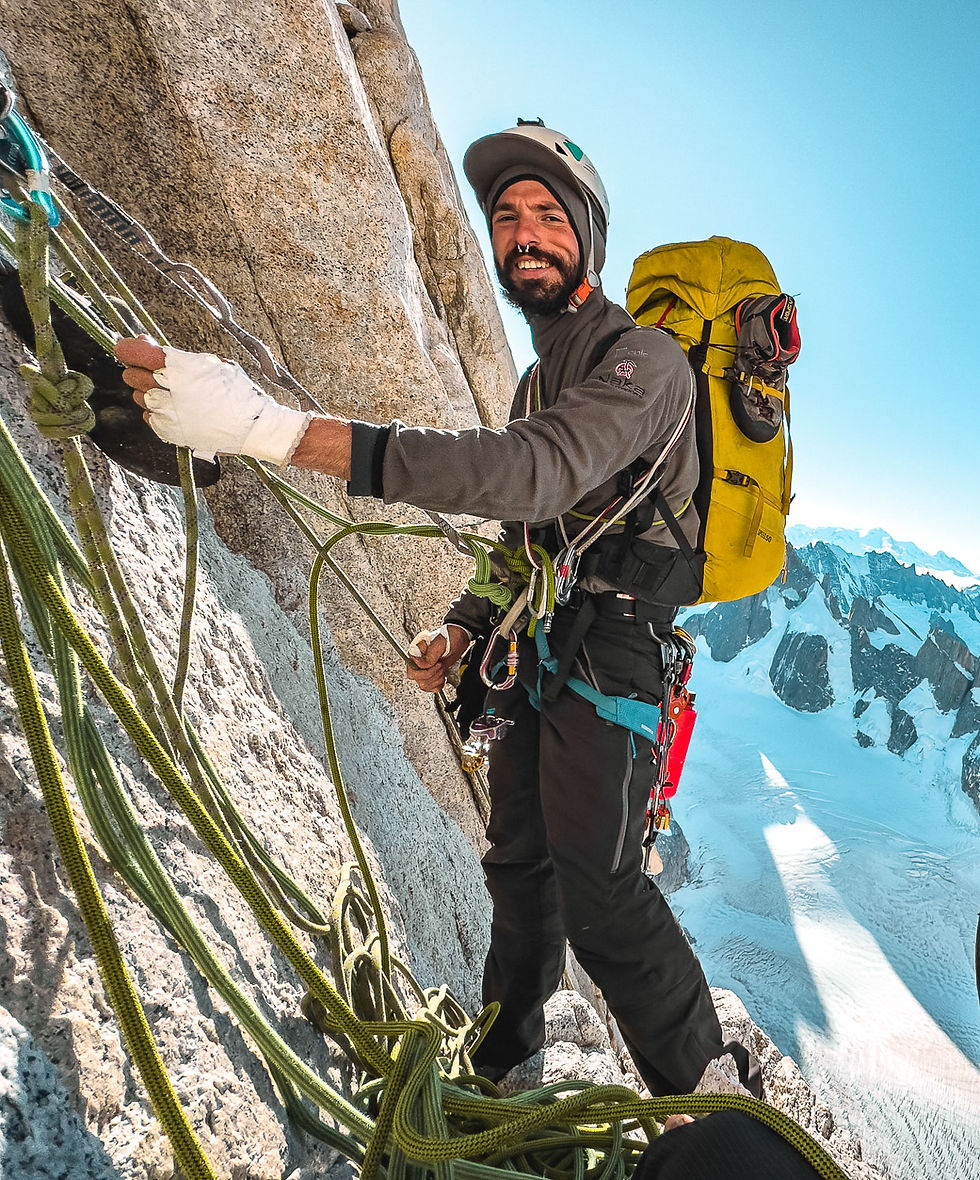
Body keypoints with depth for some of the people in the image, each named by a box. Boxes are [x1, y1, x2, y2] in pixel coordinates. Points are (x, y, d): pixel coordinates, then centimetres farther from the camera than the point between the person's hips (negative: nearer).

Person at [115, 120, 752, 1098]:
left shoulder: (645, 357, -12)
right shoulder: (535, 380, 17)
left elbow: (540, 470, -33)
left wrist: (280, 428, -41)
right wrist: (462, 627, 4)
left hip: (609, 657, -7)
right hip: (532, 652, 8)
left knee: (597, 891, -6)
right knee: (519, 862, 17)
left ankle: (707, 1094, 21)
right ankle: (501, 1056, 39)